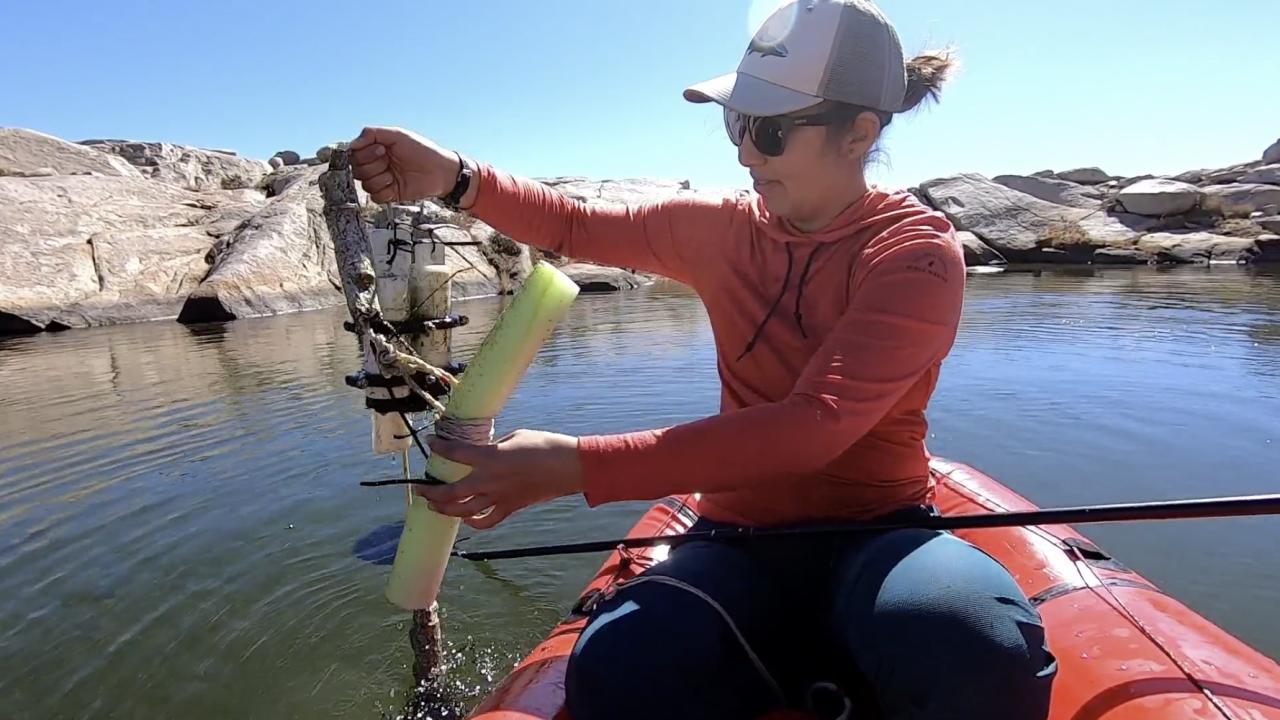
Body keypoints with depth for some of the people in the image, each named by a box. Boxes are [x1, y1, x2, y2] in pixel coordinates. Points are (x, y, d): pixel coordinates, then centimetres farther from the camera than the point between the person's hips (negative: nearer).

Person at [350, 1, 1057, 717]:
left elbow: (816, 424, -25)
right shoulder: (725, 230, 5)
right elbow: (577, 226, 14)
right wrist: (457, 179, -5)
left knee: (978, 656, -37)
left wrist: (578, 466, -31)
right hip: (744, 542, 3)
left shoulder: (916, 251, -10)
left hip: (876, 531, -2)